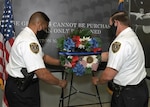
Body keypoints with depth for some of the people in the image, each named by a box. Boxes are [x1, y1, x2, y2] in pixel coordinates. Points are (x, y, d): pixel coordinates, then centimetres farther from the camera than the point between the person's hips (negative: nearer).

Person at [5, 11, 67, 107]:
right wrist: (60, 83, -14)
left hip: (24, 85, 10)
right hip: (21, 88, -10)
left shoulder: (26, 35, 9)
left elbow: (43, 57, 20)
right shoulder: (29, 41, -26)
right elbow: (42, 74, -29)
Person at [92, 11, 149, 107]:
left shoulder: (121, 42, -25)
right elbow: (112, 55, 16)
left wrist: (97, 81, -7)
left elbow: (108, 75, -27)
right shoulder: (132, 36, 8)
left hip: (128, 94, -9)